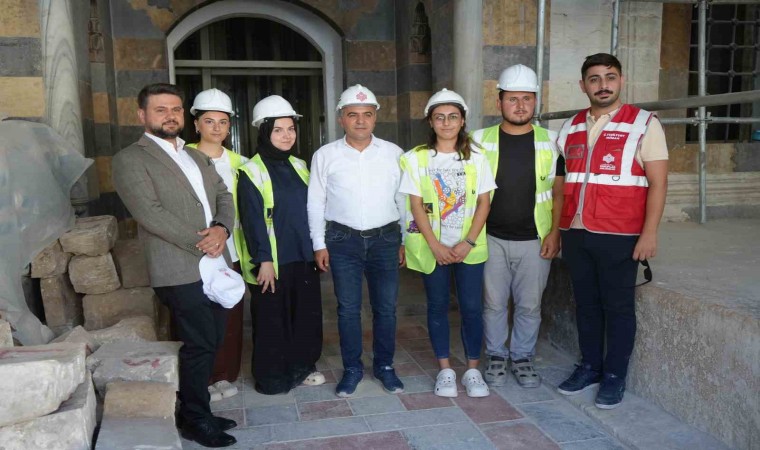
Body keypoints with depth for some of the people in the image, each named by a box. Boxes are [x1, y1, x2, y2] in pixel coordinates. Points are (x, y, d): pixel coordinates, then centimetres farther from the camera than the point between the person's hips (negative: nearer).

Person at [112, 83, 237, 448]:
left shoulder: (196, 157, 19)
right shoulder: (130, 159, -5)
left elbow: (223, 196, 12)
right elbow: (151, 214, -16)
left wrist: (221, 229, -9)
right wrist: (200, 244, -15)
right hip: (181, 270, -7)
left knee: (209, 344, 12)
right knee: (199, 345, 0)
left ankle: (197, 411, 28)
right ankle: (195, 420, 19)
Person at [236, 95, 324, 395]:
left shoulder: (299, 166, 10)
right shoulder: (251, 172, -10)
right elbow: (253, 220, -14)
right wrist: (263, 260, -17)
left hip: (303, 257, 6)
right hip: (272, 261, -6)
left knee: (306, 314, 14)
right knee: (272, 320, 5)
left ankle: (301, 367, 31)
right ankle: (271, 378, 20)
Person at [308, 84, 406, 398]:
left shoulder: (393, 153, 2)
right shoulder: (325, 155, 0)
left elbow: (403, 199, 6)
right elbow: (315, 202, 3)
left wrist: (405, 240, 6)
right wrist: (319, 244, 0)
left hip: (385, 239, 1)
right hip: (343, 240, -1)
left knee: (386, 307, 7)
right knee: (348, 308, 7)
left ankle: (384, 365, 25)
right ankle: (352, 368, 23)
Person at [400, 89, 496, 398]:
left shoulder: (475, 158, 2)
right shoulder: (416, 158, -2)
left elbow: (484, 203, 0)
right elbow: (416, 206, -4)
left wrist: (468, 243, -10)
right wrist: (436, 246, -11)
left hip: (469, 247, 1)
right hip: (432, 247, 0)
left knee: (472, 307, 2)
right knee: (438, 306, 8)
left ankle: (473, 370, 17)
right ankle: (445, 370, 21)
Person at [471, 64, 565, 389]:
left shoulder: (550, 142, 3)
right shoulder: (481, 140, 1)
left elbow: (559, 193, 5)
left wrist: (554, 232, -5)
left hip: (535, 239, 1)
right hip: (492, 239, 0)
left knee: (529, 304, 9)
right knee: (494, 303, 8)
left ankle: (522, 357, 26)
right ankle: (496, 356, 26)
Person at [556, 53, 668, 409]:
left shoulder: (644, 124, -3)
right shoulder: (570, 128, 11)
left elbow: (658, 183, -6)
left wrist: (649, 233, -12)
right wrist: (556, 229, 10)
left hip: (619, 236, -4)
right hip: (575, 233, 4)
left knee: (618, 306, 6)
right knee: (586, 303, 13)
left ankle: (615, 376, 21)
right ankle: (589, 366, 29)